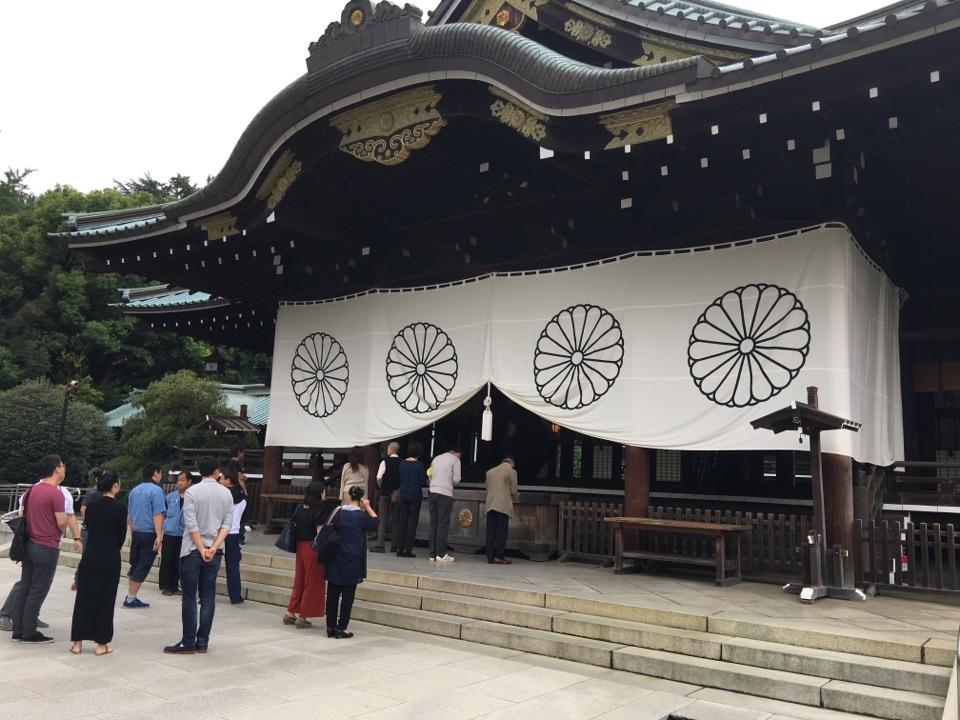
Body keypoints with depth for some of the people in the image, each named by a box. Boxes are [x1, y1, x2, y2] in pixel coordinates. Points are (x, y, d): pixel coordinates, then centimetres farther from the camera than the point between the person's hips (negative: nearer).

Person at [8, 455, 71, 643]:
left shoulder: (32, 490, 9)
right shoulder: (55, 493, -17)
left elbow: (23, 515, 17)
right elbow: (62, 523, -19)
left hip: (29, 545, 8)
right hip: (47, 548, -8)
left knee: (23, 588, 12)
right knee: (38, 591, 0)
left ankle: (18, 631, 18)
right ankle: (29, 633, 6)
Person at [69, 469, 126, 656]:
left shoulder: (92, 506, 2)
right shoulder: (119, 508, -11)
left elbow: (89, 529, 7)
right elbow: (121, 535, -4)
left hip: (90, 555, 4)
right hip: (110, 558, -4)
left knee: (84, 597, 11)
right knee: (106, 599, 4)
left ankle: (77, 642, 15)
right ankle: (101, 643, 10)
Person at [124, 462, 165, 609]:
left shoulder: (134, 491, 11)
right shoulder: (156, 490, -13)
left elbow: (129, 515, 19)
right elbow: (157, 515, -20)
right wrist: (159, 536, -21)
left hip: (136, 533, 7)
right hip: (150, 534, -7)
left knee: (134, 565, 17)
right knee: (143, 568, 0)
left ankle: (130, 596, 21)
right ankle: (131, 599, 4)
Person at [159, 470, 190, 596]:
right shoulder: (171, 496, 1)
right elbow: (163, 512, 13)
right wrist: (166, 524, 5)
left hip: (184, 535, -1)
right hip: (169, 533, 1)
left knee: (178, 562, 9)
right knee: (166, 560, 5)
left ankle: (174, 586, 21)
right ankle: (165, 585, 17)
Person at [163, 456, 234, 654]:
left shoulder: (192, 491, -8)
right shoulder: (226, 493, 3)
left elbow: (191, 524, -13)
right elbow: (227, 524, -3)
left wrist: (202, 549, -10)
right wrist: (213, 548, -8)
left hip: (192, 550, -3)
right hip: (215, 551, 4)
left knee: (189, 597, 2)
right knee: (208, 597, 8)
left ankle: (188, 643, 4)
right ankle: (202, 642, 10)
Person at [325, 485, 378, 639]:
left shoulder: (339, 513, -1)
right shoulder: (361, 516, -11)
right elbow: (375, 522, 4)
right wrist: (367, 507, 6)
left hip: (335, 561, 4)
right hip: (352, 563, -4)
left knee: (332, 594, 10)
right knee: (347, 596, 4)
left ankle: (331, 627, 15)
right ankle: (341, 628, 6)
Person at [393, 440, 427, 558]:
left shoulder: (402, 463, 1)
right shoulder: (419, 465, -12)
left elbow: (398, 478, 10)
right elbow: (422, 482, -10)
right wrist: (428, 482, 10)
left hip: (403, 495, 4)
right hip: (415, 496, -4)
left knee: (401, 521, 10)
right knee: (412, 522, 3)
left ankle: (399, 548, 10)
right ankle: (408, 549, 3)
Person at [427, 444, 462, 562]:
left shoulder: (436, 458, 19)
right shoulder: (455, 460, 1)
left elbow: (429, 476, 16)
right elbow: (456, 480, -4)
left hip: (432, 492, 6)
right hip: (445, 494, -6)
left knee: (433, 523, 7)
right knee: (443, 524, -3)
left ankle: (432, 553, 8)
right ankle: (441, 554, -5)